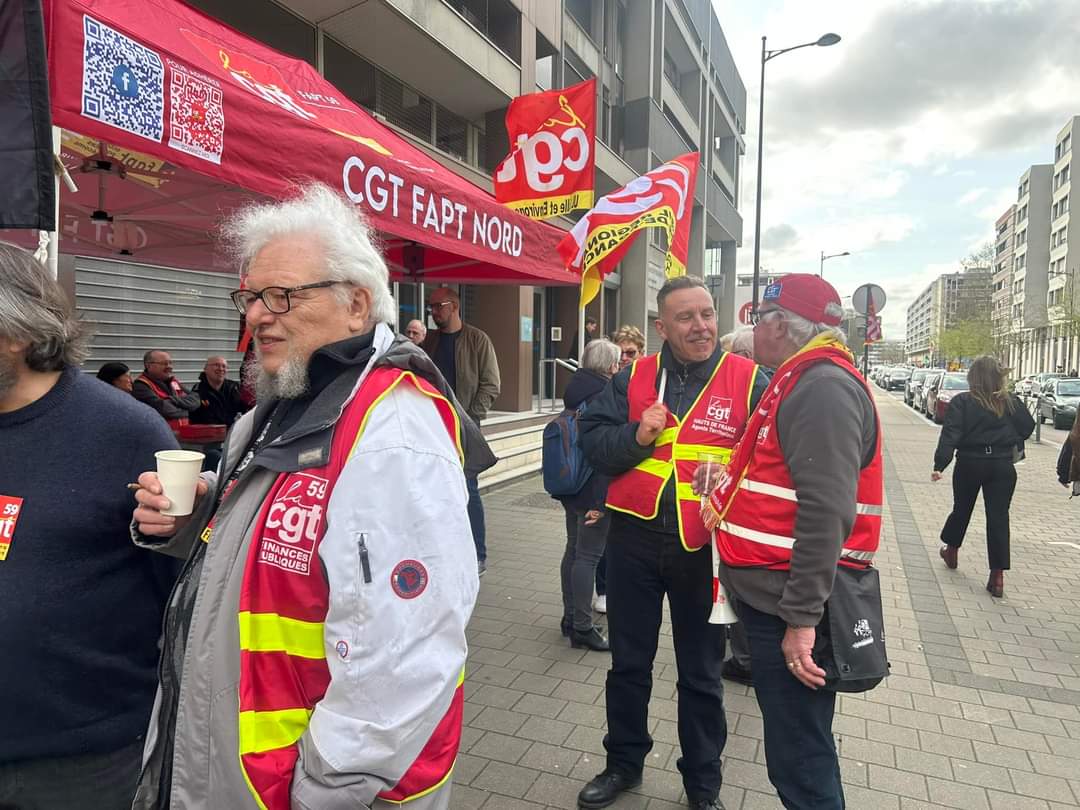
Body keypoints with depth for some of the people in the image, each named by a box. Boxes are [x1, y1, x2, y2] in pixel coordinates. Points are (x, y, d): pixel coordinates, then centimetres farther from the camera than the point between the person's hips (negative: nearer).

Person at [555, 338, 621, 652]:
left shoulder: (575, 389, 9)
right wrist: (600, 499, -22)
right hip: (593, 490, -9)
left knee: (574, 549, 17)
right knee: (588, 555, -1)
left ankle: (570, 618, 29)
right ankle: (583, 627, 8)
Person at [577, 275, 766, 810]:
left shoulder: (748, 380, -4)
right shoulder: (634, 378, 2)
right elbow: (593, 442, 1)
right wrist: (636, 436, -16)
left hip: (704, 547, -1)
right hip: (634, 539, 2)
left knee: (701, 674, 16)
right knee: (628, 663, 18)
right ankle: (623, 763, 41)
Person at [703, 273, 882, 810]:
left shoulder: (824, 387, -17)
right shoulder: (802, 381, 16)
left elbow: (825, 513, -26)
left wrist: (800, 617, -25)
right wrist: (728, 493, 11)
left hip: (788, 606, -10)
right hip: (771, 593, 10)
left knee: (798, 765, 3)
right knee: (796, 752, 23)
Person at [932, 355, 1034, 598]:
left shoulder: (962, 401, -10)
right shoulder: (1010, 401, -2)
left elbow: (950, 434, -16)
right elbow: (1028, 425, 8)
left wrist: (940, 465, -18)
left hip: (970, 463, -1)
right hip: (1003, 465, 1)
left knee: (961, 509, 17)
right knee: (998, 517, 1)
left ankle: (951, 551, 38)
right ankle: (997, 576, -1)